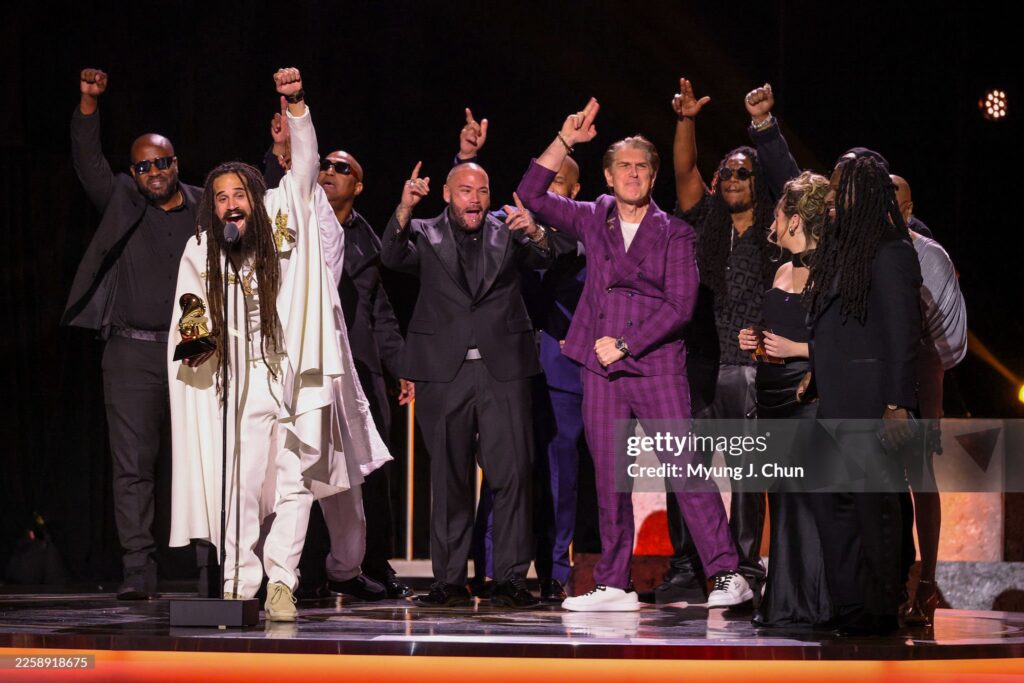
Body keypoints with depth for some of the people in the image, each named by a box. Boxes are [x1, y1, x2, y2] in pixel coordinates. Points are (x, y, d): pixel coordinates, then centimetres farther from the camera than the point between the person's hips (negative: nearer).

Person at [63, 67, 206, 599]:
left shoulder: (207, 210, 7)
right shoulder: (122, 203, 6)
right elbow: (88, 162, -4)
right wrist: (88, 104, -15)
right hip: (132, 352, 0)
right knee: (132, 464, -3)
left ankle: (212, 567, 6)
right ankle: (138, 571, -1)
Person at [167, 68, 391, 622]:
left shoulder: (284, 219, 4)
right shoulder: (200, 252, 6)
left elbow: (305, 165, -5)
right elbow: (189, 318, 15)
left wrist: (296, 104, -17)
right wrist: (193, 336, -7)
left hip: (298, 378, 0)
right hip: (243, 385, 0)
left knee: (296, 483, -1)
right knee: (240, 488, -3)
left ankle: (280, 582, 2)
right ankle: (238, 587, 0)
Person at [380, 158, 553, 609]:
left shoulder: (508, 235, 13)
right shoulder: (425, 235, 9)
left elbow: (545, 259, -1)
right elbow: (393, 257, -8)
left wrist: (535, 233, -23)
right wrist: (404, 211, -25)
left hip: (502, 370, 0)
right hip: (444, 372, 0)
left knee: (513, 474, -7)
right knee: (448, 479, 4)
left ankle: (510, 579, -2)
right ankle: (449, 581, 9)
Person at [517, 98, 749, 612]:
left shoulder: (674, 233, 2)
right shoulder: (593, 219, 12)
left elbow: (679, 306, -5)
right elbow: (532, 195, 6)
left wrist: (625, 344, -10)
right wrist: (565, 140, -2)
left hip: (658, 367, -3)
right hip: (602, 371, 3)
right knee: (610, 480, 5)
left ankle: (727, 574, -6)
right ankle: (613, 585, 9)